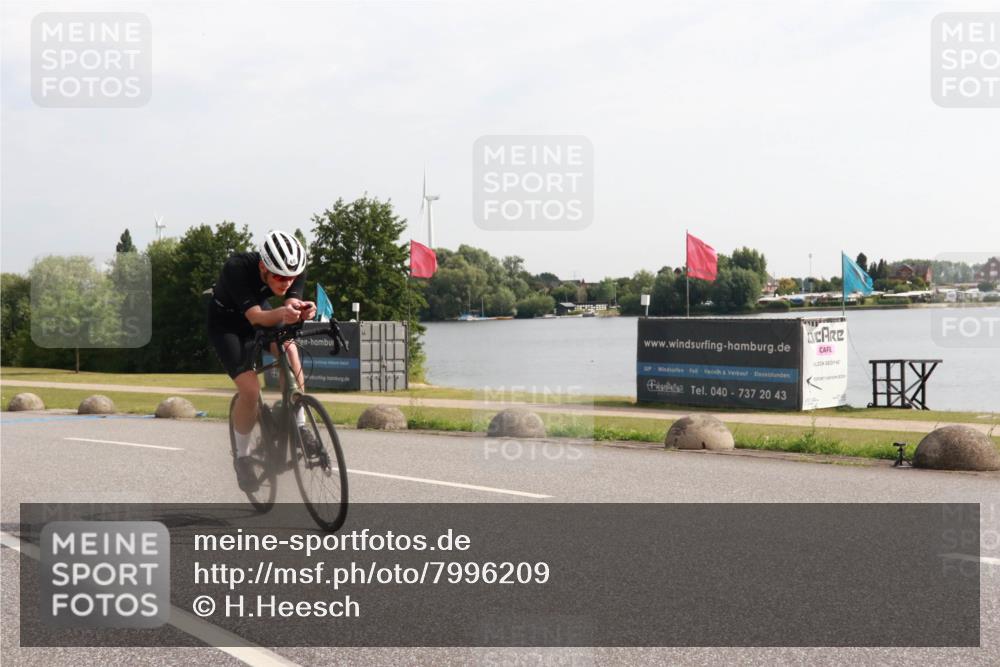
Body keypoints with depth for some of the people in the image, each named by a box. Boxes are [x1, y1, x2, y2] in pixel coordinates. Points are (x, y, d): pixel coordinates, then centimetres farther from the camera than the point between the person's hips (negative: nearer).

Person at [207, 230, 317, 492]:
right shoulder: (237, 268, -37)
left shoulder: (294, 270, -24)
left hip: (261, 312, 4)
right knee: (250, 389, -20)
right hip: (227, 323, -4)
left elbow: (293, 303, -32)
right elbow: (255, 317, -41)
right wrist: (282, 313, -61)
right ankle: (242, 456, 3)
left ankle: (299, 425, -11)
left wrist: (302, 310, -56)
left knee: (288, 348, -27)